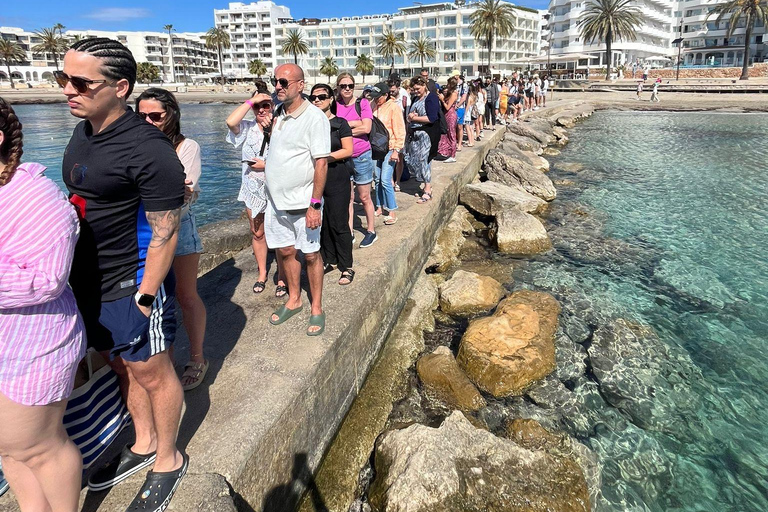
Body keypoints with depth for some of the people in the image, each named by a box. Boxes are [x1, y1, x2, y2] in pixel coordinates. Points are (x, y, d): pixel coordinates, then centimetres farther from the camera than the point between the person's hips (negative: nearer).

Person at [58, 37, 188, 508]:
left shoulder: (148, 149, -21)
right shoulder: (82, 135, 6)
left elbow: (165, 233, -21)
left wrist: (144, 297, -19)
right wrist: (77, 277, 16)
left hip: (130, 288, -8)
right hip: (88, 283, 9)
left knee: (152, 375, 9)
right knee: (122, 367, 22)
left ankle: (168, 461, 31)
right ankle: (144, 445, 43)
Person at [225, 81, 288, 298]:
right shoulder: (247, 129, 1)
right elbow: (230, 122, -22)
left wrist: (267, 165, -16)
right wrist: (251, 101, -16)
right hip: (253, 189, 3)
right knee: (257, 233, 14)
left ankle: (282, 277, 17)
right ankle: (262, 273, 31)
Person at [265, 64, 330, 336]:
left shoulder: (314, 117, -13)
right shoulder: (278, 114, 8)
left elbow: (321, 163, -18)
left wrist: (315, 205, -21)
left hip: (302, 201, -6)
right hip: (276, 199, 7)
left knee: (311, 254, 4)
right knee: (285, 251, 14)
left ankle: (317, 308, 18)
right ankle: (293, 300, 31)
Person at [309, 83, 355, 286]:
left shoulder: (340, 123, -2)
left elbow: (348, 150, -7)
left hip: (337, 179, -4)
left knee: (339, 224, -3)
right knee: (322, 222, 9)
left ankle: (347, 267, 7)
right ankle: (329, 260, 24)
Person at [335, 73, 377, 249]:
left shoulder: (362, 103, -1)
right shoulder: (334, 105, 3)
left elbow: (366, 128, -12)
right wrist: (354, 124, -14)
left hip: (361, 156, -2)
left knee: (364, 197, 8)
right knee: (348, 197, 9)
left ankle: (371, 231, 21)